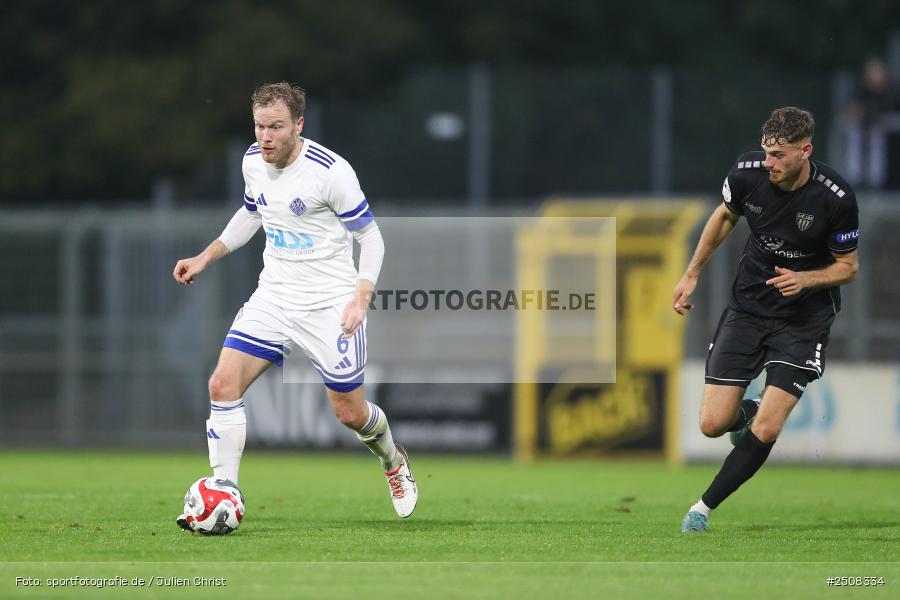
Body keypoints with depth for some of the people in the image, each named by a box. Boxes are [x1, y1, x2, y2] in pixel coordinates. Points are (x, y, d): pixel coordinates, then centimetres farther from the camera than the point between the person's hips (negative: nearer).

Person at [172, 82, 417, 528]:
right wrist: (205, 257, 12)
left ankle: (392, 460, 41)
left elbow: (369, 235, -10)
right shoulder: (254, 162, 0)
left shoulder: (330, 171, -19)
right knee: (223, 385, -14)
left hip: (329, 306, -5)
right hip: (273, 298, 5)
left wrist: (361, 297, -21)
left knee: (349, 412, 6)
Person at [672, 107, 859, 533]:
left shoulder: (835, 198, -22)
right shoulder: (748, 170, -14)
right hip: (748, 303, 3)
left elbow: (848, 267, -6)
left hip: (805, 317, -3)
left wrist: (803, 279, -24)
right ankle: (746, 412, 33)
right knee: (713, 424, -3)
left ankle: (704, 508, 4)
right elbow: (725, 216, 10)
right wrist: (691, 274, 13)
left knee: (766, 430, -14)